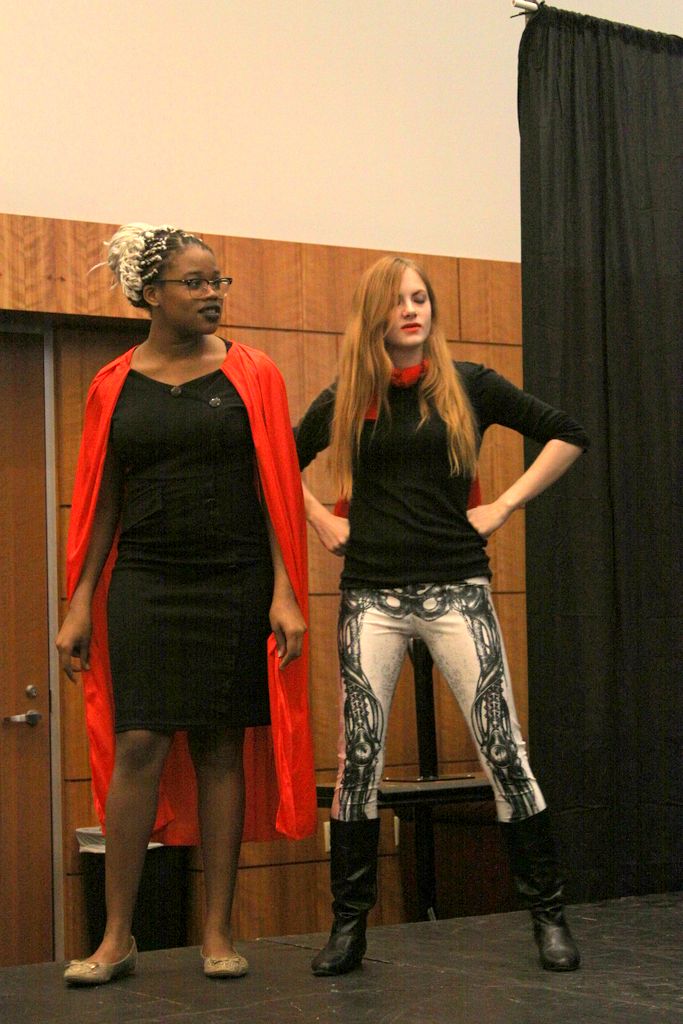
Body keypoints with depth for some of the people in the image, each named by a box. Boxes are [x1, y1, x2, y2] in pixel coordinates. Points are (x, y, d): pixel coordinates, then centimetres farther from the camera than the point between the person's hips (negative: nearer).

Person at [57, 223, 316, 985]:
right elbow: (102, 502, 8)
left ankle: (218, 933, 12)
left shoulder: (249, 375, 4)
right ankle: (116, 938, 2)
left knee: (221, 749, 4)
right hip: (143, 584, 0)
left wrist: (284, 591, -7)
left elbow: (274, 488, 1)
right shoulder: (114, 387, 6)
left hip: (234, 585, 0)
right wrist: (80, 604, 3)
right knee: (138, 746, -7)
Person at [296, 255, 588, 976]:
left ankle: (548, 915, 8)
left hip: (455, 590, -1)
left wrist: (506, 505, 0)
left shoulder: (467, 386, 3)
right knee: (357, 759, 1)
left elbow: (566, 435, 7)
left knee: (503, 750, -3)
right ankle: (349, 924, 11)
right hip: (371, 595, 1)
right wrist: (322, 521, 8)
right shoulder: (344, 400, 7)